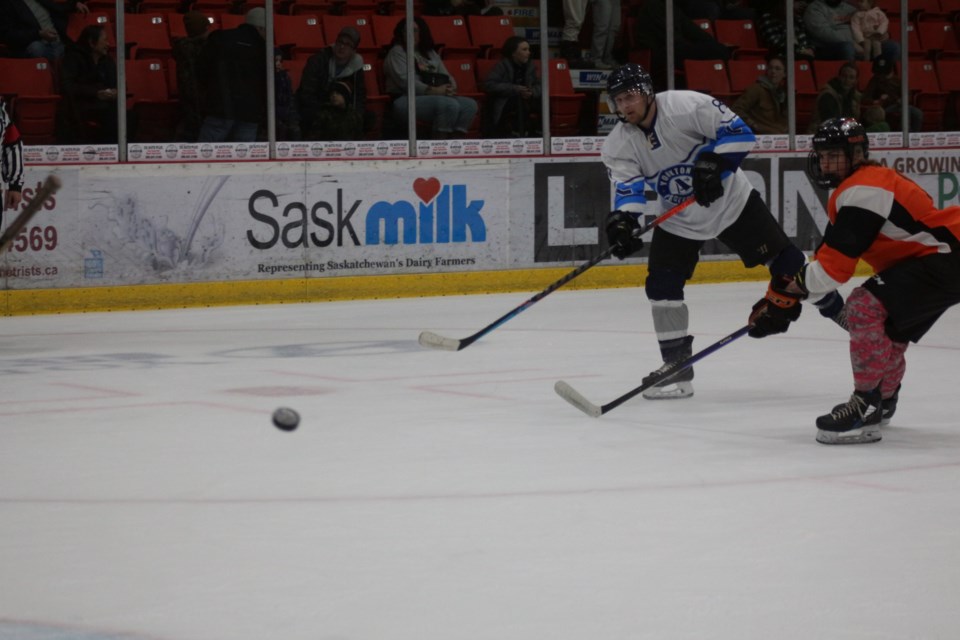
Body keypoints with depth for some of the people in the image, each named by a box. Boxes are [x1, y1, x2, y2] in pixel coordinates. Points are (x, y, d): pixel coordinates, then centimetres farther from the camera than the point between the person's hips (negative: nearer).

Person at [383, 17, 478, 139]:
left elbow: (445, 76, 20)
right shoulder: (396, 52, 3)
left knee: (470, 104, -15)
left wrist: (450, 88, -5)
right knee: (450, 105, -31)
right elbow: (405, 81, -11)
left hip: (435, 97, 7)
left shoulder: (431, 53, 24)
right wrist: (432, 91, -20)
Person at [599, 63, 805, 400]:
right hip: (677, 219, 4)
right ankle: (677, 367, 0)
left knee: (785, 262, -5)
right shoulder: (618, 144, -10)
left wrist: (713, 163, -35)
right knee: (662, 286, -9)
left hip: (731, 201, -3)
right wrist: (621, 221, -36)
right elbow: (627, 188, -17)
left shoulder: (688, 106, -24)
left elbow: (739, 132, -23)